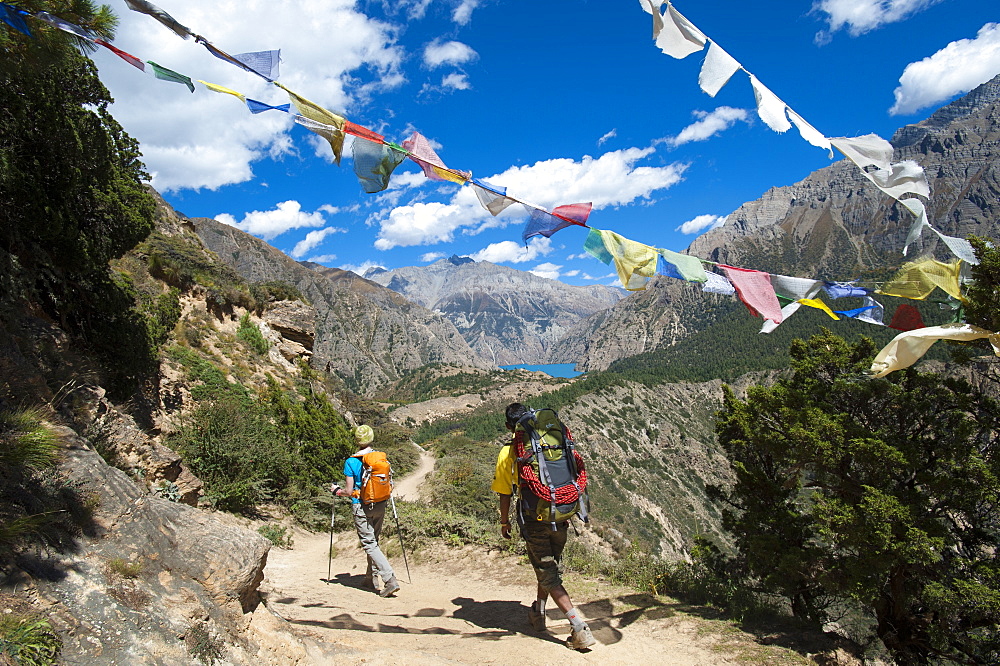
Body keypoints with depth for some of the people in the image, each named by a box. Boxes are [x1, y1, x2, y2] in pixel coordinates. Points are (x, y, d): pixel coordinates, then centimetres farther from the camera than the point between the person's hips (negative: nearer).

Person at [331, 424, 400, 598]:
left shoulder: (351, 462, -11)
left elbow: (349, 491, -9)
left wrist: (337, 491, 10)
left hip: (361, 507, -5)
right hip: (379, 506, 5)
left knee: (369, 544, -3)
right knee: (374, 541, 20)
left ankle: (390, 580, -14)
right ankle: (372, 578, 30)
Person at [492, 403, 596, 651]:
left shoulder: (508, 452, -6)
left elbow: (505, 493, -1)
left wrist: (504, 522, 14)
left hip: (534, 521, -4)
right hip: (559, 518, 5)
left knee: (549, 576, 3)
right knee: (550, 567, 24)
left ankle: (580, 628, -4)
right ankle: (538, 614, 41)